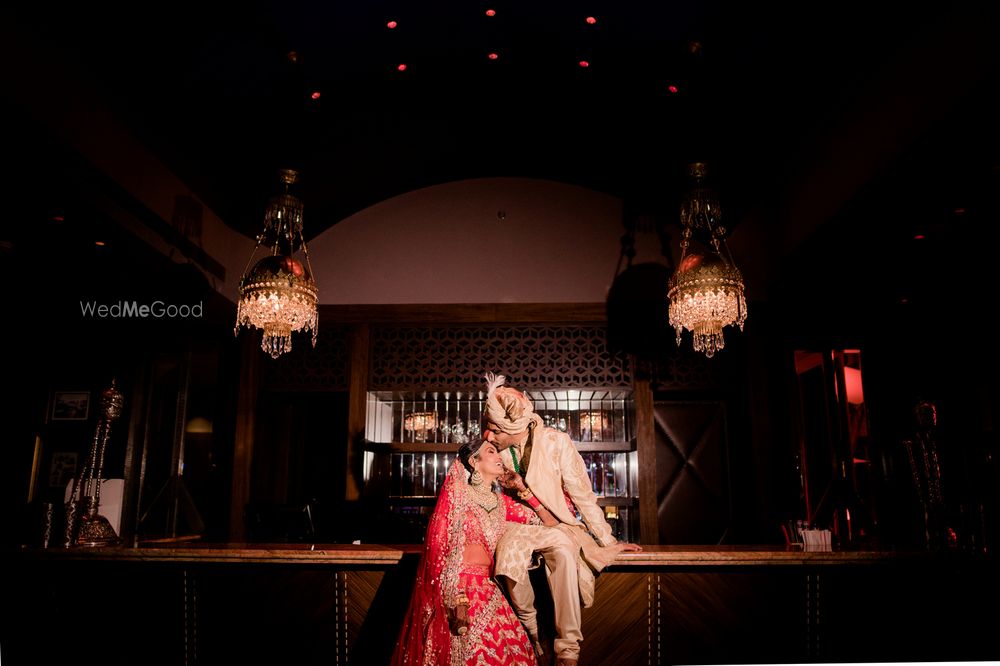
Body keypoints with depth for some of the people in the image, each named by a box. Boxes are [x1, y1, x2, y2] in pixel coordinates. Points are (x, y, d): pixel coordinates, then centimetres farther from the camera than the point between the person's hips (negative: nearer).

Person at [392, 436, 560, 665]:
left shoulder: (500, 502, 13)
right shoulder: (457, 492, -2)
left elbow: (550, 522, 14)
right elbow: (442, 545, -11)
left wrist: (522, 488, 8)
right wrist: (458, 600, -20)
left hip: (487, 589, 5)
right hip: (457, 590, -5)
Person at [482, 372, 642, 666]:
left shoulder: (555, 442, -15)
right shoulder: (496, 450, -5)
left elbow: (582, 495, -8)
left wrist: (607, 541, -6)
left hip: (557, 523, -2)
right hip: (517, 525, 2)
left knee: (564, 553, -37)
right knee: (509, 556, -34)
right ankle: (530, 629, -6)